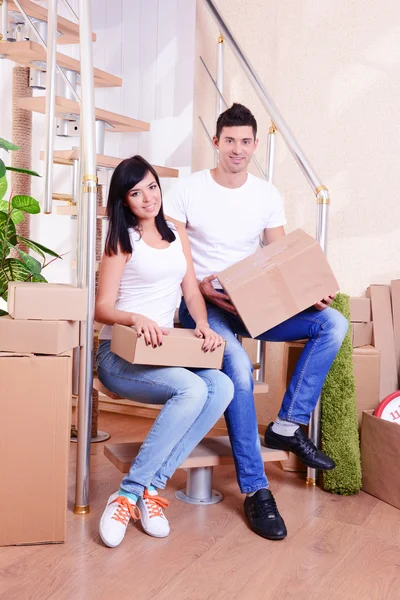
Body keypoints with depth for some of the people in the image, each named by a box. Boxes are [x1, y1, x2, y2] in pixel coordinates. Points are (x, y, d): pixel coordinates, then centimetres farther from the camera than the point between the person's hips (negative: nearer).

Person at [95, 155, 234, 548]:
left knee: (222, 387, -25)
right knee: (193, 389, -32)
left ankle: (149, 487, -21)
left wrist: (203, 325, -10)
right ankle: (130, 494, -23)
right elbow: (102, 308, -5)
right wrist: (136, 318, -27)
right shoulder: (122, 241, 1)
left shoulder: (176, 237, 16)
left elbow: (192, 294, 12)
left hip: (164, 351, 5)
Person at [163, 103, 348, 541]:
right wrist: (200, 286, -24)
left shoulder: (268, 195, 8)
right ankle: (254, 490, -19)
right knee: (238, 367, -33)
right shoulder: (187, 190, -3)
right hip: (201, 304, -4)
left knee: (333, 323, -15)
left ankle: (288, 426, -7)